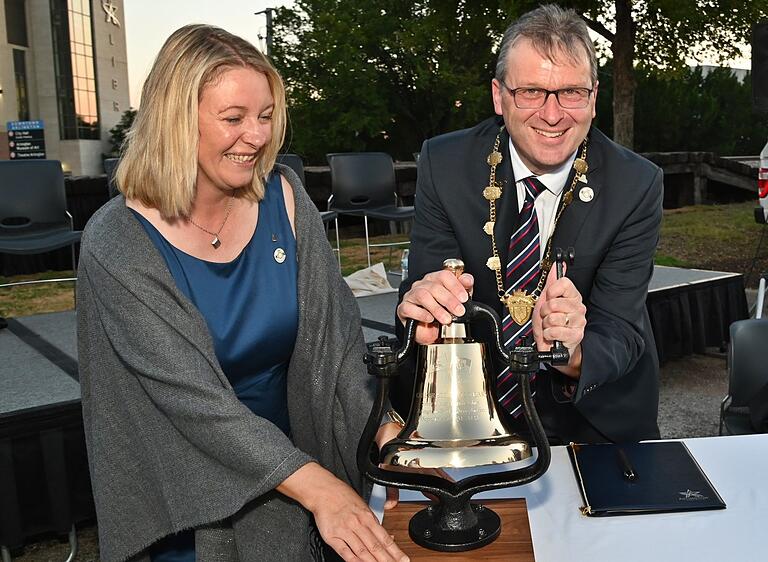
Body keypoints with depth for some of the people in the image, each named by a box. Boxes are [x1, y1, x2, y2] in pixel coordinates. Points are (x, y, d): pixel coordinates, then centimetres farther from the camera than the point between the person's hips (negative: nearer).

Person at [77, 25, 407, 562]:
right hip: (183, 497, -3)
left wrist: (386, 432, -25)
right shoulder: (115, 245, -22)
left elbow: (336, 333, -10)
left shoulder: (283, 196, -10)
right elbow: (194, 396, -27)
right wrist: (319, 489, -34)